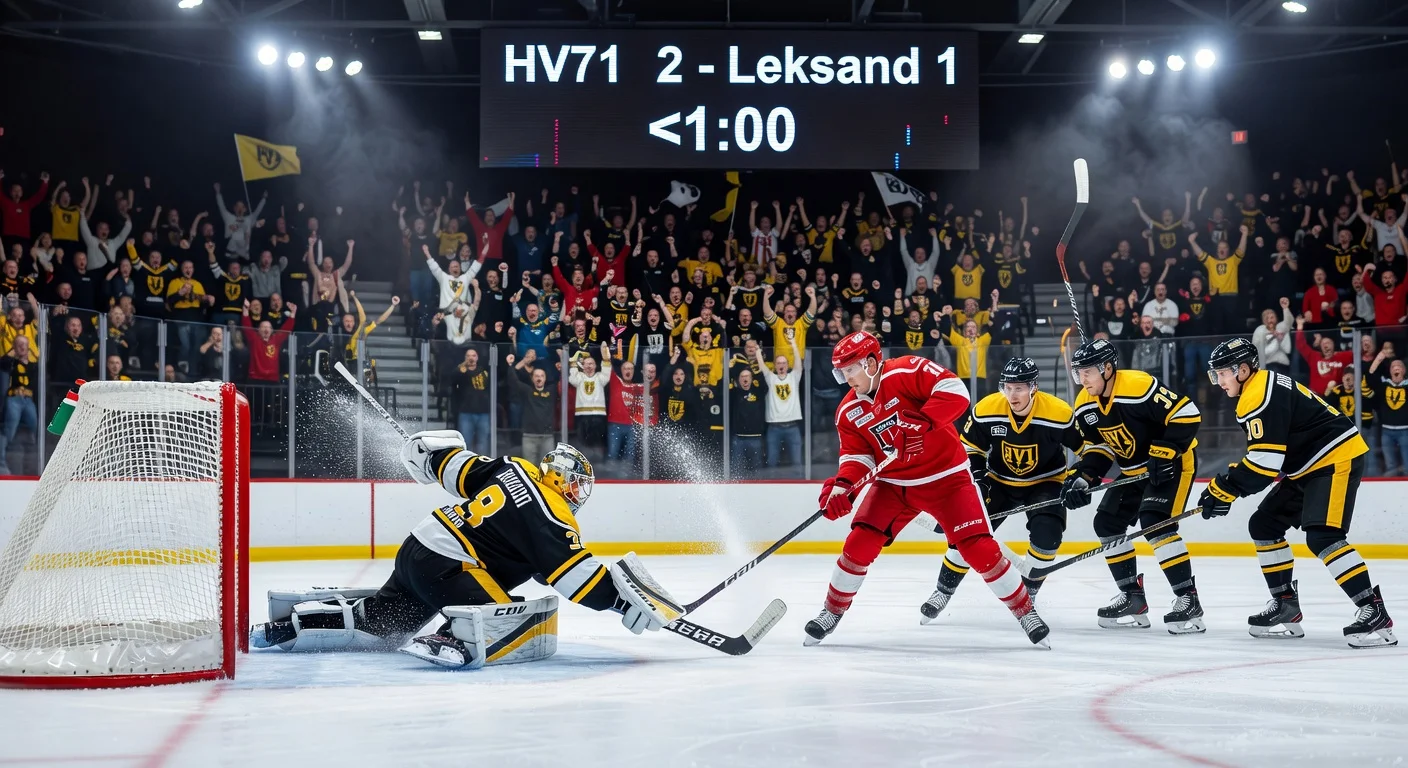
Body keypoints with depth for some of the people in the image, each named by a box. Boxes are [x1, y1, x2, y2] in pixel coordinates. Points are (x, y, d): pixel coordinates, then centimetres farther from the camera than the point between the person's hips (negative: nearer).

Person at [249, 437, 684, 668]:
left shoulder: (512, 469, 11)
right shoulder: (552, 516, -10)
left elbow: (454, 466, 17)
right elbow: (573, 570, -17)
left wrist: (429, 451, 34)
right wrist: (619, 597, -15)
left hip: (417, 551, 9)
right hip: (449, 566, -9)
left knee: (378, 623, 23)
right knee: (529, 623, -16)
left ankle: (288, 623, 23)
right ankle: (454, 644, -33)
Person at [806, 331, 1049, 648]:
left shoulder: (907, 372, -18)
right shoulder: (848, 412, 0)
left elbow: (955, 391, -27)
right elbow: (856, 456, 0)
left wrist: (921, 420, -36)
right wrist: (842, 485, -19)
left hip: (946, 477, -4)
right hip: (893, 483, 5)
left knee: (979, 548, -10)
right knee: (859, 546, -8)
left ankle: (1025, 610, 8)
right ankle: (832, 612, 12)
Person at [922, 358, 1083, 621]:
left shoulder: (1058, 413, -26)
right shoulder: (986, 410, -20)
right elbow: (969, 447, -3)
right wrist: (976, 477, -14)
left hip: (1044, 482, -2)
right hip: (999, 481, 2)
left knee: (1047, 534, -24)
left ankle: (1028, 594, -1)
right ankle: (943, 592, 8)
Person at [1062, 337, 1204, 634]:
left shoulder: (1140, 387, -29)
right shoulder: (1085, 405, -4)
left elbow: (1187, 414, -27)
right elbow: (1096, 446, 6)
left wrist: (1164, 454, -28)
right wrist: (1083, 478, -10)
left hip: (1173, 462, -9)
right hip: (1134, 471, 9)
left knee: (1156, 522, -25)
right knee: (1107, 523, 6)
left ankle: (1188, 599, -19)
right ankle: (1133, 598, 16)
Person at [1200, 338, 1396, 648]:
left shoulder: (1262, 395, -20)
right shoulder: (1256, 392, 13)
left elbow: (1266, 461, -26)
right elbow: (1262, 453, 20)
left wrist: (1224, 488, -19)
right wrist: (1226, 485, 9)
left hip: (1337, 459, -11)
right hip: (1308, 466, 11)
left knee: (1322, 537, -23)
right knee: (1263, 525, 11)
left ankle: (1375, 612, -22)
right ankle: (1286, 606, 16)